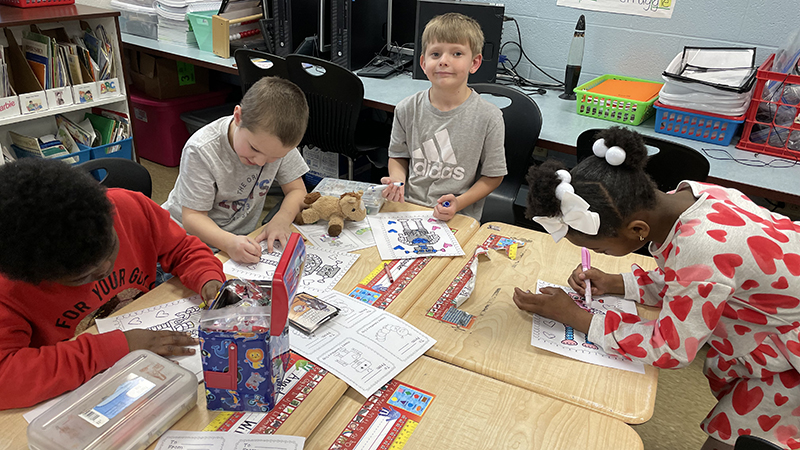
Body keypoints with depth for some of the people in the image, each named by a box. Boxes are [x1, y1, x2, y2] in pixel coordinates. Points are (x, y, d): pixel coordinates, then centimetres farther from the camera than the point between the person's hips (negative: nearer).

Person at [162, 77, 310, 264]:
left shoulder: (280, 142, -14)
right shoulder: (201, 151, -25)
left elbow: (297, 190, -4)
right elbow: (193, 216, -22)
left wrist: (282, 219, -26)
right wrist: (229, 243, -41)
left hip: (239, 237, 4)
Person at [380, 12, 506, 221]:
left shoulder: (489, 117, -6)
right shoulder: (407, 110, 2)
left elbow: (493, 175, 1)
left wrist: (459, 203, -13)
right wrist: (397, 181, -5)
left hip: (459, 218, -2)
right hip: (407, 209, 2)